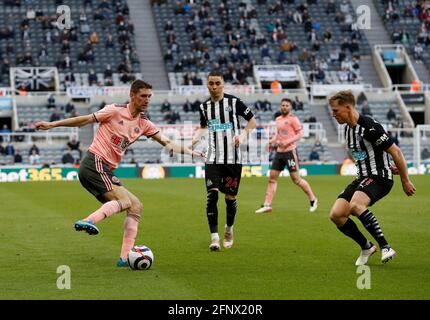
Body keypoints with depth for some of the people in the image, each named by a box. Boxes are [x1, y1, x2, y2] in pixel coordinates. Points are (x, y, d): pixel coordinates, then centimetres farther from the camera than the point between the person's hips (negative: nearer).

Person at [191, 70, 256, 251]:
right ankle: (214, 237, -11)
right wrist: (196, 138, 5)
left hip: (233, 158, -2)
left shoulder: (234, 102, -3)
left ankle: (229, 229, 32)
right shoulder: (204, 106, 7)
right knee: (212, 195, -13)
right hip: (213, 159, 2)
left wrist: (243, 135, -11)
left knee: (231, 197, 5)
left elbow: (252, 121, 5)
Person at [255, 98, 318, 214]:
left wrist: (287, 142, -20)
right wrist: (272, 140, 6)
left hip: (290, 151, -7)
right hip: (279, 152, 7)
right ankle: (267, 205, 2)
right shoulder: (278, 119, 14)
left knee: (296, 178, -4)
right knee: (272, 177, 1)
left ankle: (313, 199, 13)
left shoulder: (293, 119, -7)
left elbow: (300, 134, -11)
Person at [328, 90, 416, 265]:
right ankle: (366, 247, 13)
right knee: (336, 214, -5)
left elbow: (396, 152, -14)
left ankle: (385, 247, -30)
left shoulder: (369, 127, -18)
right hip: (362, 178, 9)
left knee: (355, 205, -36)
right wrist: (388, 166, 25)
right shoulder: (348, 129, 11)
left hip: (379, 177, -9)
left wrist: (405, 181, -10)